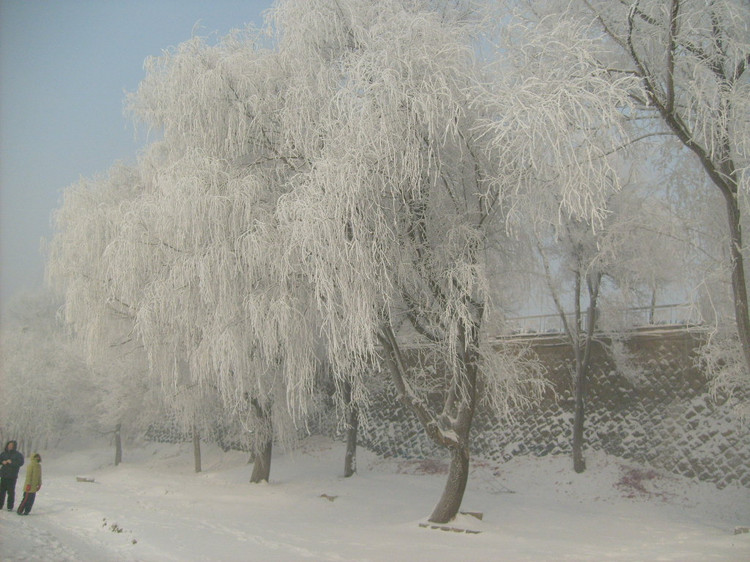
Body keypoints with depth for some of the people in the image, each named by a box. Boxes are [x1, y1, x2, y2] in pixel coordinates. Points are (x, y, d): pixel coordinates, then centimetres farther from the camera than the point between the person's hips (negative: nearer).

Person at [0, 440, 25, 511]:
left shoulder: (18, 454, 0)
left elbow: (21, 462, -10)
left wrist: (11, 462, -18)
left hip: (12, 476, -4)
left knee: (11, 491, -3)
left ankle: (10, 507, 3)